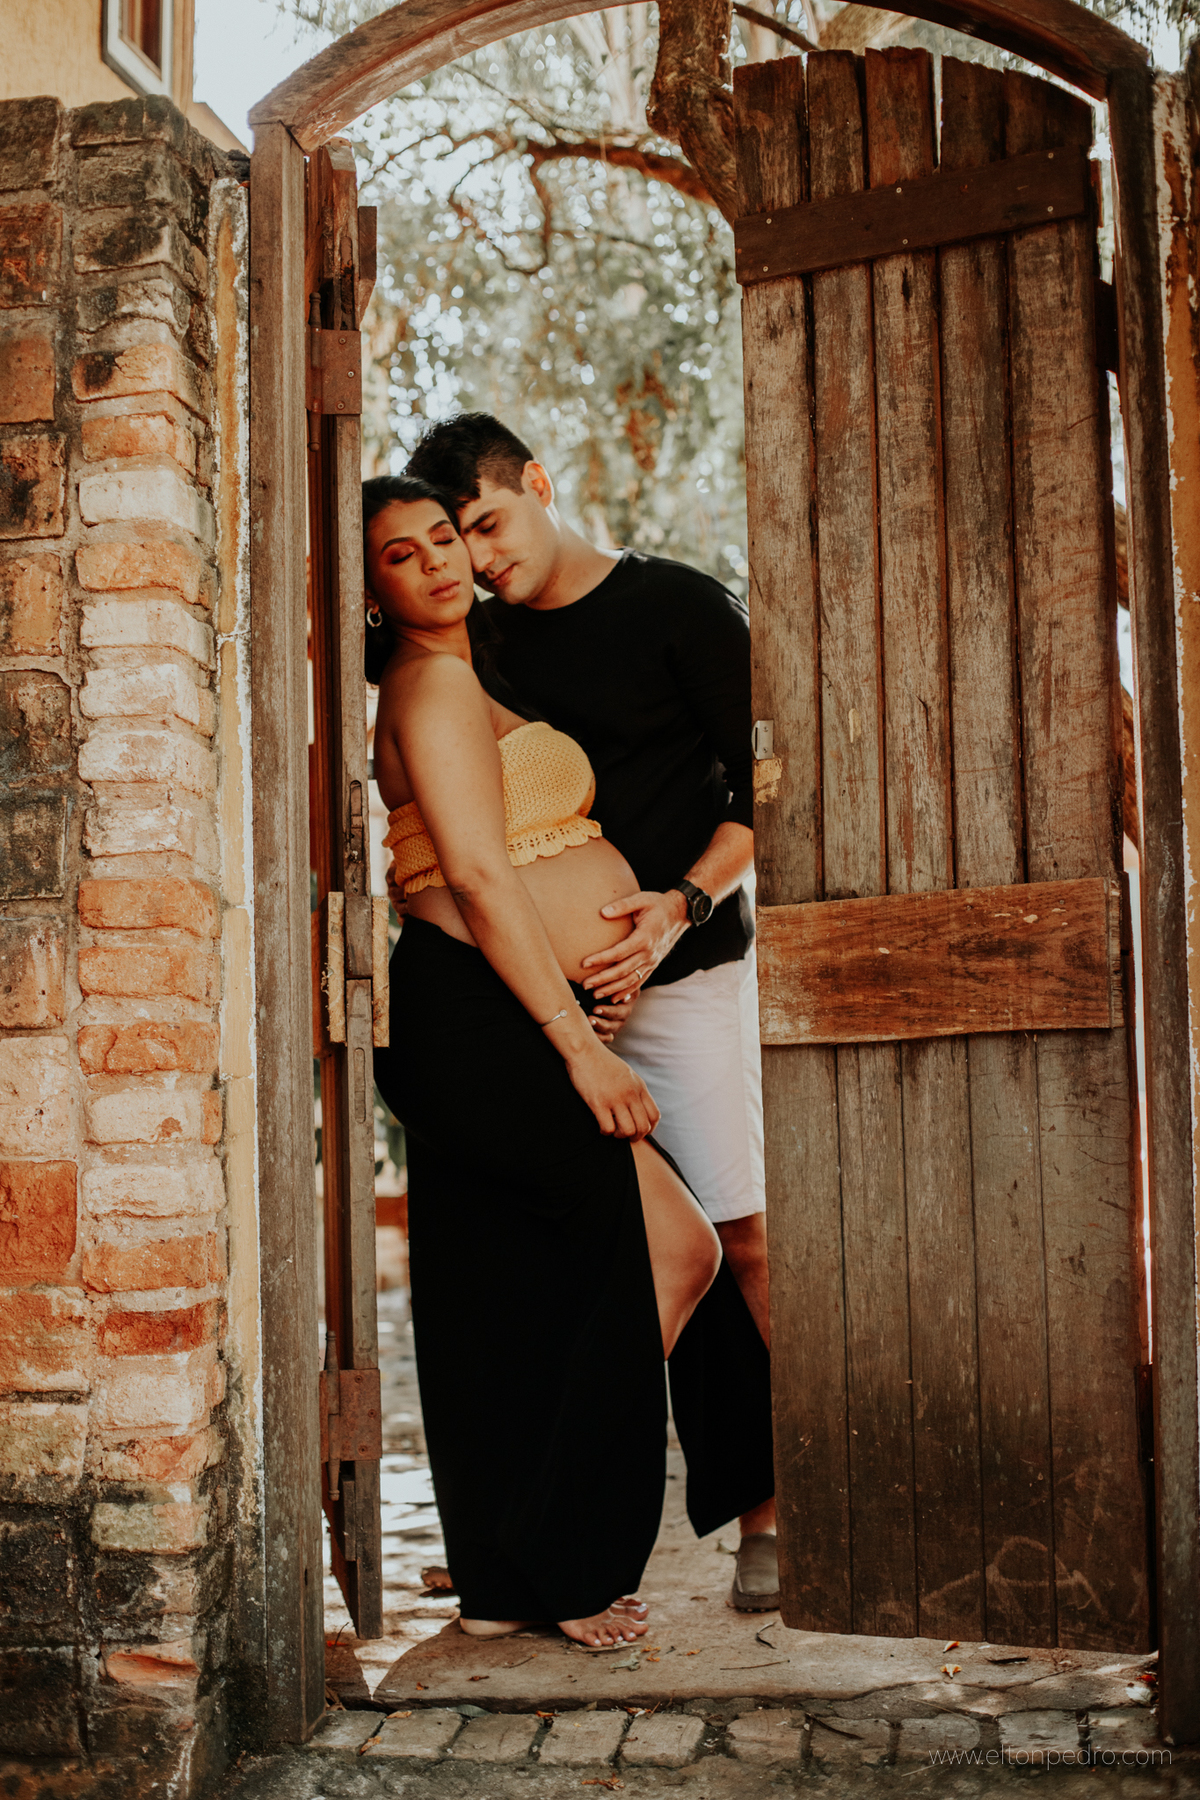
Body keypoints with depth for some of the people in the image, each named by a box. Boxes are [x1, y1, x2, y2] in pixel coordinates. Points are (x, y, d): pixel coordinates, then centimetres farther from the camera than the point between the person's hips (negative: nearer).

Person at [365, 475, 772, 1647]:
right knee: (673, 1252, -8)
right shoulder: (431, 682, -8)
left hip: (487, 1031, 10)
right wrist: (577, 1045, -19)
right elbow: (477, 875, -16)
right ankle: (566, 1565, -1)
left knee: (517, 1303, 10)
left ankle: (500, 1586, 17)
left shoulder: (469, 684, 22)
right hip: (469, 1016, -10)